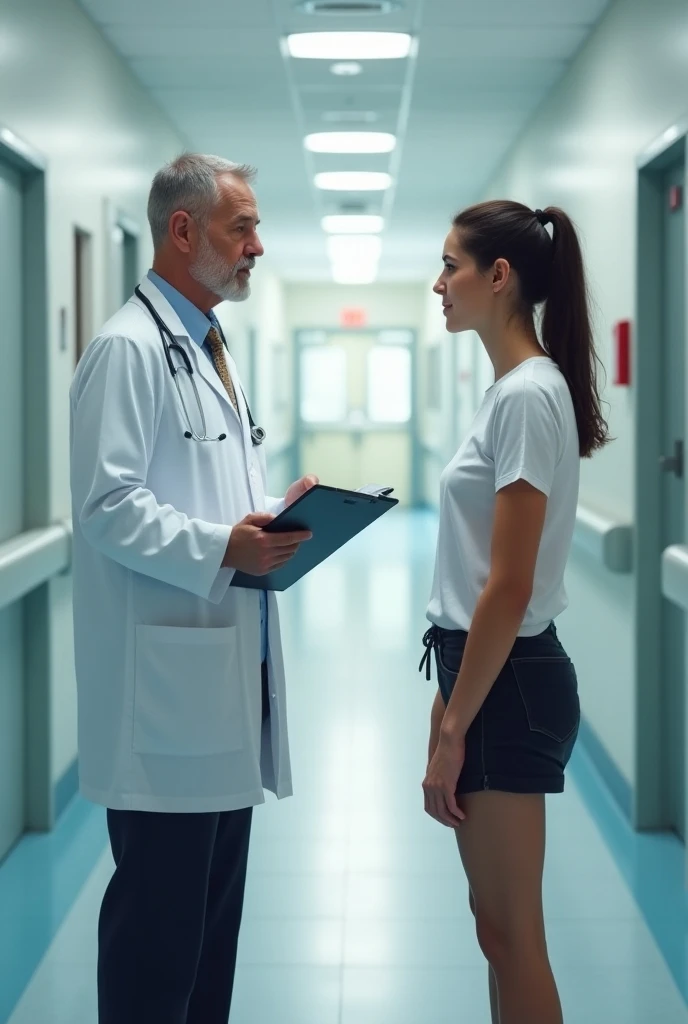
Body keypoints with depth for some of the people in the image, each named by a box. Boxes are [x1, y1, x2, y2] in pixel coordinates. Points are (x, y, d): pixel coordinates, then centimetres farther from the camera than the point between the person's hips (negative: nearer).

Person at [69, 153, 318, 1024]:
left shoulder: (208, 349, 19)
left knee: (215, 905, 15)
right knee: (158, 915, -3)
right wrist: (223, 548, -25)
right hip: (169, 677, -10)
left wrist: (275, 519, 6)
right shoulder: (129, 348, -11)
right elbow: (108, 505, -19)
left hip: (227, 668, 10)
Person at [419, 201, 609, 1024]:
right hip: (491, 673, 10)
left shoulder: (527, 395, -18)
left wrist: (452, 731, -17)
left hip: (508, 682, -10)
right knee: (500, 925, 16)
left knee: (511, 933, 0)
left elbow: (509, 589, -21)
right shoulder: (513, 389, 12)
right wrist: (451, 710, 19)